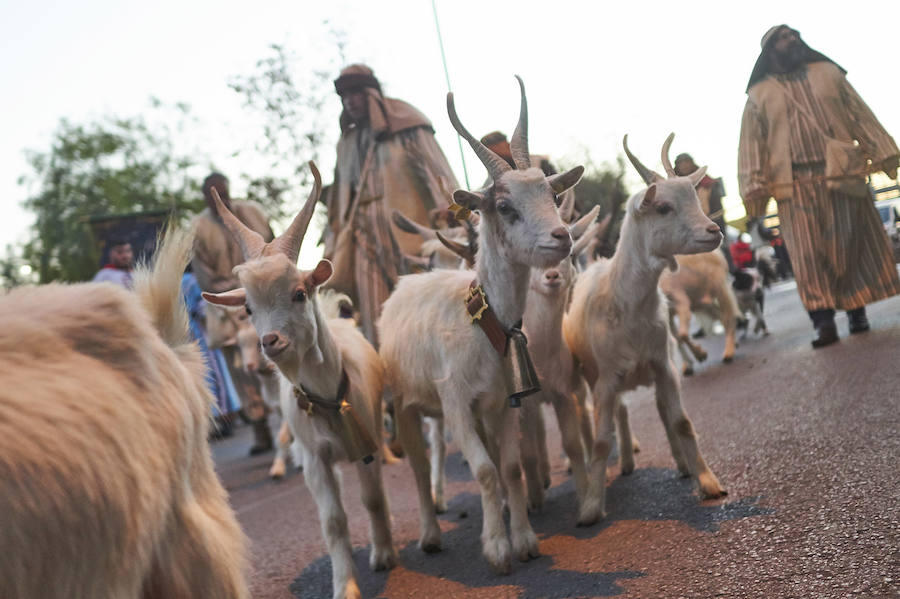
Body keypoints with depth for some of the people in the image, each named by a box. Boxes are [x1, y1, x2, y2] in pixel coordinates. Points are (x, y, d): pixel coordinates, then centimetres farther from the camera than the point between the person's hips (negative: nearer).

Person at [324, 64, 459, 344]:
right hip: (365, 242, 4)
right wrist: (332, 252, 15)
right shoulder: (347, 143, 21)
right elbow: (339, 201, 22)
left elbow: (439, 175, -2)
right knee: (377, 326, -5)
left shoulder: (405, 127, 7)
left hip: (406, 234, -4)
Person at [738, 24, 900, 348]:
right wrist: (754, 188, -6)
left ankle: (857, 310, 10)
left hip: (841, 174, 2)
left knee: (852, 243, 1)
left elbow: (861, 116, 12)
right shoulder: (759, 94, 13)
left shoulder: (827, 72, 17)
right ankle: (824, 320, -9)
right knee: (809, 252, -8)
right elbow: (751, 143, 5)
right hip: (795, 183, -1)